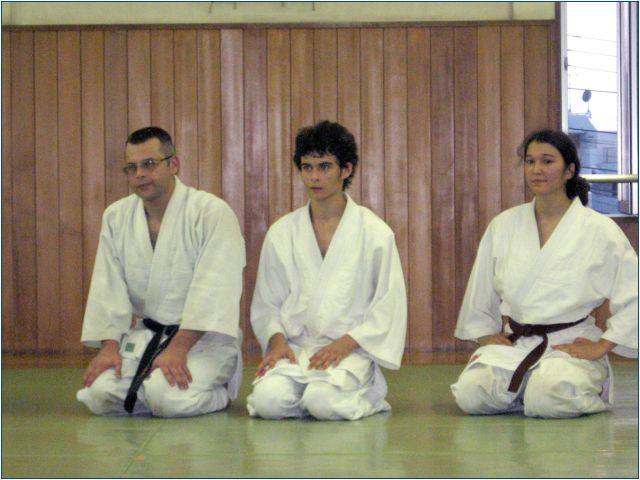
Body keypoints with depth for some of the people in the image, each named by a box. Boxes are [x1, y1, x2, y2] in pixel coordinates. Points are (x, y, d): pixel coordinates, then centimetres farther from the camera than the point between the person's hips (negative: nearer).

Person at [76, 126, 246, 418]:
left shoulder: (212, 213, -12)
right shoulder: (116, 217, 7)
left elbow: (212, 288, -20)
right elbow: (108, 287, 5)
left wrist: (178, 348, -27)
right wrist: (109, 346, -8)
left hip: (203, 336, -5)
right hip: (145, 335, 5)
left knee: (168, 396, -30)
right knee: (99, 395, -16)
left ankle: (220, 391, 2)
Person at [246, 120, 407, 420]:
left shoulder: (375, 233, 3)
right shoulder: (281, 233, 11)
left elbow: (389, 307, 1)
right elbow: (266, 304, 14)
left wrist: (345, 343, -12)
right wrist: (277, 339, -7)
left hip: (350, 350, -2)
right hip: (295, 348, 2)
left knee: (325, 404, -31)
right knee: (268, 401, -28)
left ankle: (365, 396, 1)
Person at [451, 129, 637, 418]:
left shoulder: (599, 230, -3)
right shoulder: (503, 226, 7)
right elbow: (480, 288, 19)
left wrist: (601, 346, -6)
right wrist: (485, 335, 12)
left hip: (570, 345, -3)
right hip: (512, 343, 3)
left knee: (549, 399, -33)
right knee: (470, 394, -24)